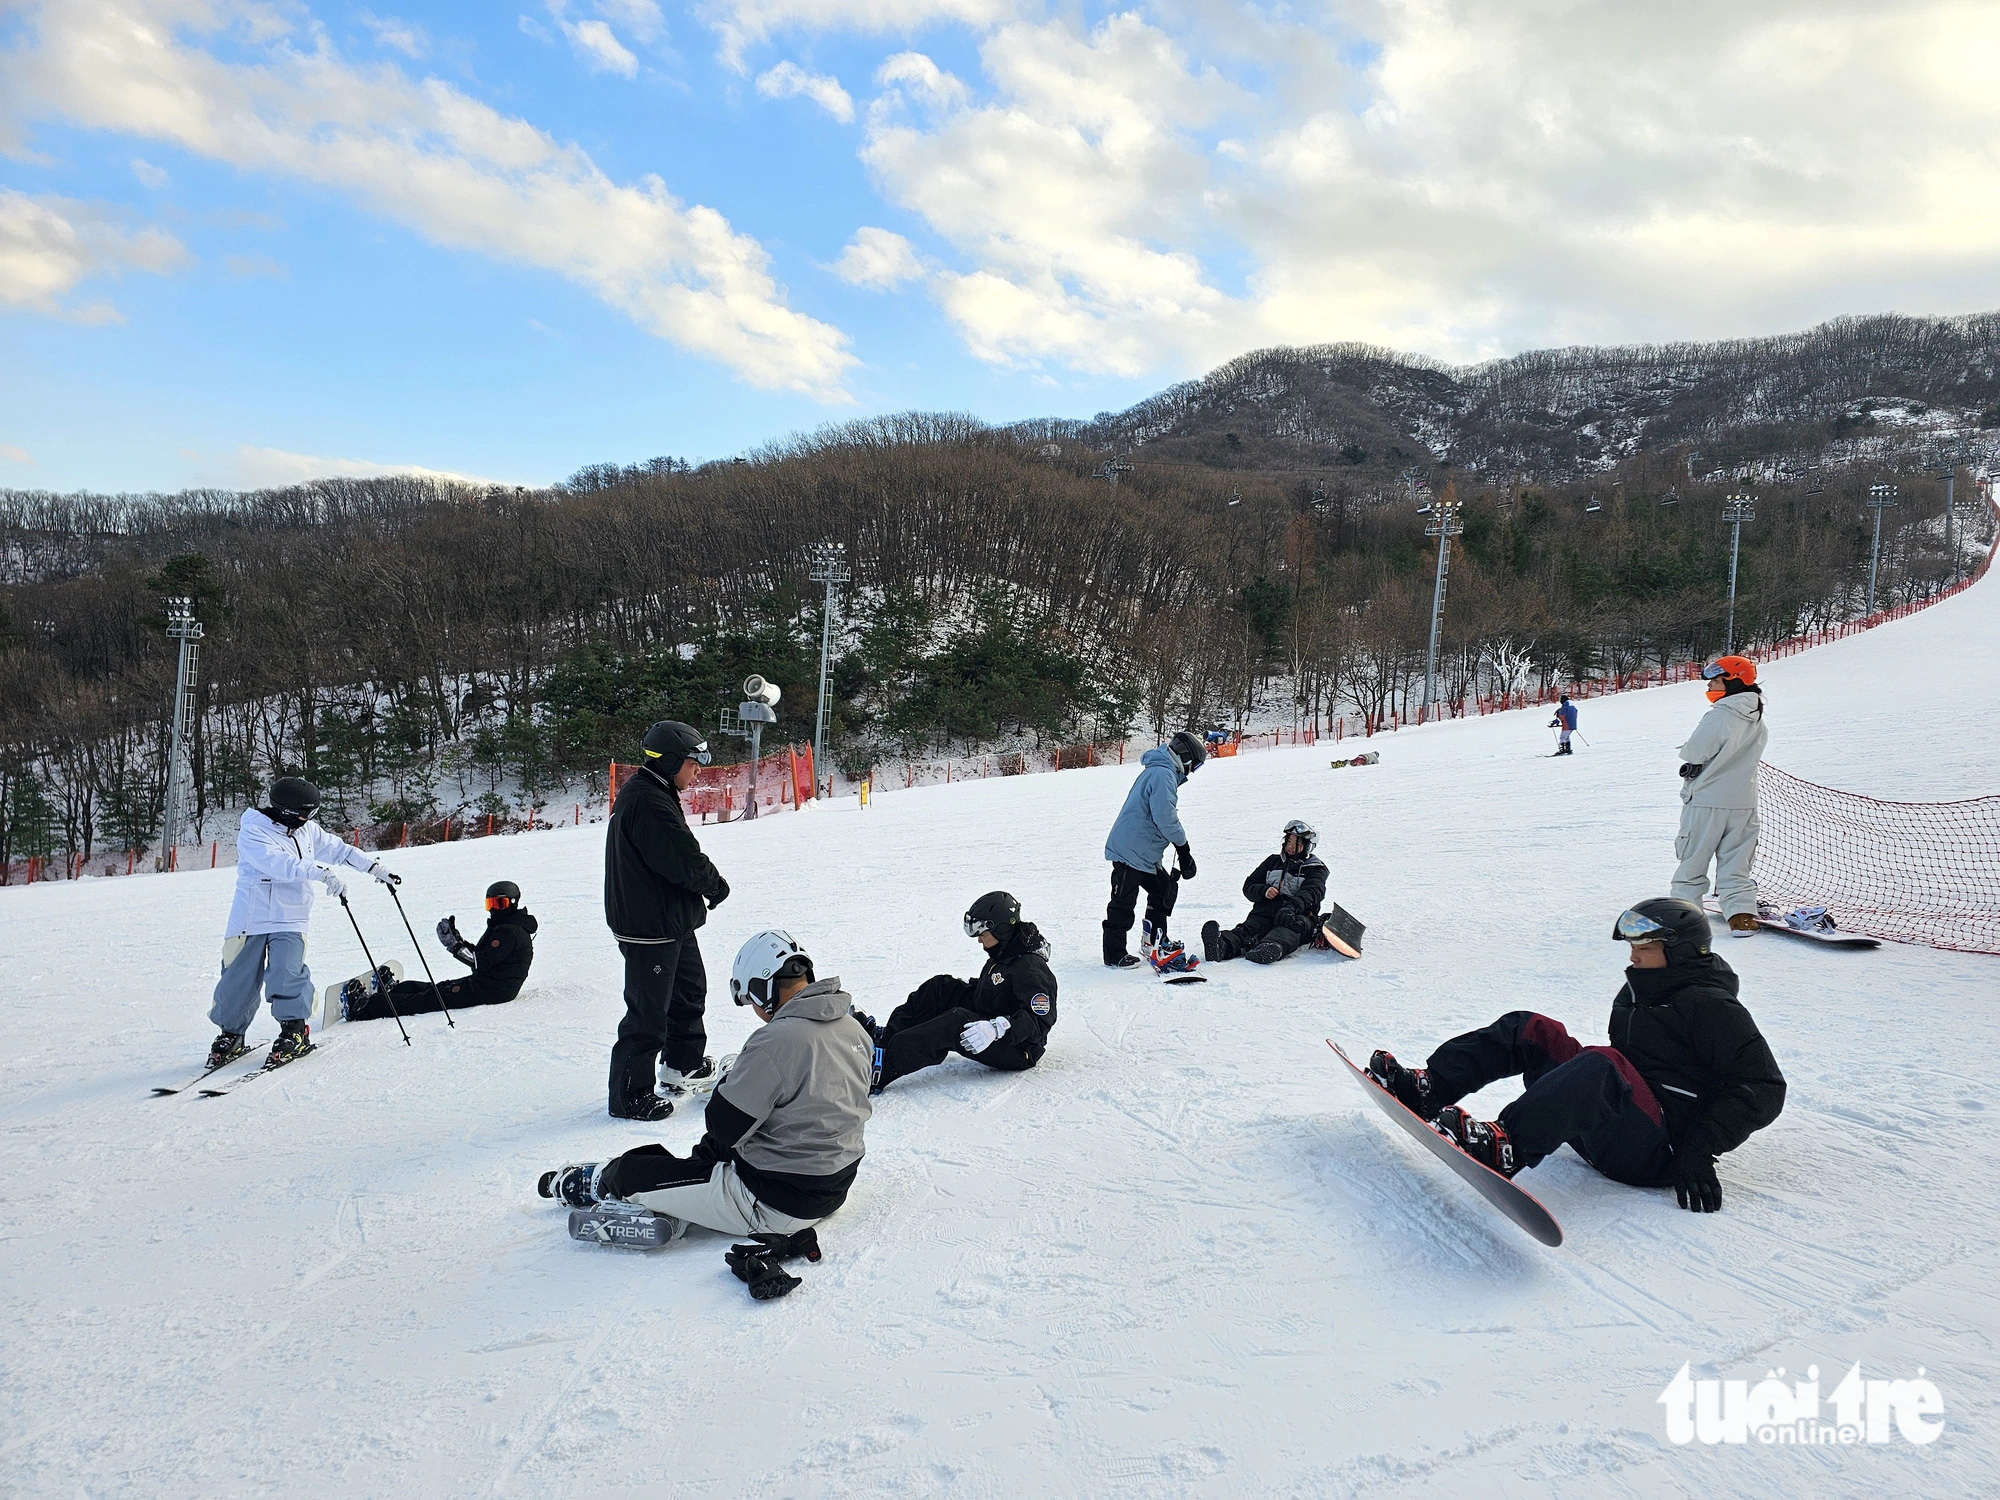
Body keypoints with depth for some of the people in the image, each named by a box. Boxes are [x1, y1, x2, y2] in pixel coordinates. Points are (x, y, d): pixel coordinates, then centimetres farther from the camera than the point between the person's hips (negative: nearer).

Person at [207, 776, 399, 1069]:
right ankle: (230, 1034, 23)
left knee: (287, 974, -13)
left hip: (291, 920, 3)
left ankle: (295, 1031, 1)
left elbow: (337, 848, 19)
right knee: (238, 979, 5)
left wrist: (374, 866, 17)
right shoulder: (253, 831, -12)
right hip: (250, 919, -3)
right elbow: (278, 864, -26)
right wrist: (321, 872, -35)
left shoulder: (306, 830, 7)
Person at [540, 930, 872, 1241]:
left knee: (631, 1173, 8)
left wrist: (731, 1078, 1)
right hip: (834, 1186, 8)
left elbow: (725, 1125, -17)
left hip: (775, 1204, -8)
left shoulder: (776, 1041, -25)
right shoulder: (853, 1029, 1)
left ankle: (597, 1182, 33)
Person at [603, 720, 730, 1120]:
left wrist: (707, 885, -3)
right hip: (650, 926, -11)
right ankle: (630, 1096, 10)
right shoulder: (648, 802, -23)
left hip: (671, 921, 11)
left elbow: (679, 856, 13)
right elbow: (685, 861, -25)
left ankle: (683, 1064, 41)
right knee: (648, 1011, -1)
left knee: (690, 989, 24)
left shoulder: (652, 794, 12)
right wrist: (717, 886, -7)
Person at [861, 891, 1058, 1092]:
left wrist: (997, 1028, -40)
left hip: (1019, 1052, -10)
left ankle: (881, 1070, -40)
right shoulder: (1002, 955, 8)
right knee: (940, 988, 3)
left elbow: (1042, 1018, -30)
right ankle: (887, 1036, -4)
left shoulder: (1030, 967, -21)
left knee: (957, 1022, -33)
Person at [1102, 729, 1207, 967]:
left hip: (1145, 853, 11)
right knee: (1123, 904, -2)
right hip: (1131, 851, -11)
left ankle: (1154, 941, 25)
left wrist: (1182, 850, 13)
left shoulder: (1160, 772, 18)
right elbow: (1165, 817, -24)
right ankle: (1114, 954, 6)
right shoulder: (1163, 774, -16)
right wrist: (1183, 844, -8)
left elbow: (1163, 815, 20)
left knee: (1165, 890, 17)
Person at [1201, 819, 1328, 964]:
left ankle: (1273, 946, -75)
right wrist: (1264, 891, -4)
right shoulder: (1273, 862, 26)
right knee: (1250, 927, -31)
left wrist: (1291, 907, -31)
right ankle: (1223, 945, -65)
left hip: (1299, 916, -2)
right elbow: (1249, 886, 21)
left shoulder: (1316, 870, 13)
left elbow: (1311, 893, -9)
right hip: (1266, 912, 3)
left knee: (1293, 925, -39)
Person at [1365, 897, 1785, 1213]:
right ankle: (1427, 1089, -9)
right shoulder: (1637, 991, 17)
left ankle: (1505, 1147, -52)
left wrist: (1700, 1149, -21)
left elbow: (1765, 1088, -13)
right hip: (1605, 1132, 9)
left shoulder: (1710, 1006, -8)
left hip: (1659, 1151, -9)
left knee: (1600, 1067, -37)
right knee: (1529, 1030, 1)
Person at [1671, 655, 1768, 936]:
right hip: (1744, 802, 6)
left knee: (1693, 860, 7)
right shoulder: (1758, 721, 7)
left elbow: (1693, 753, -16)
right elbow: (1739, 755, 13)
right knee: (1736, 863, 10)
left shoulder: (1719, 716, -18)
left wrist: (1691, 764, 7)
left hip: (1707, 800, -6)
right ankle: (1742, 915, 2)